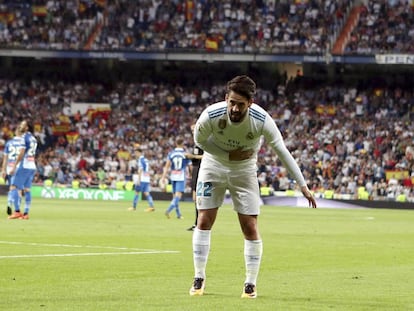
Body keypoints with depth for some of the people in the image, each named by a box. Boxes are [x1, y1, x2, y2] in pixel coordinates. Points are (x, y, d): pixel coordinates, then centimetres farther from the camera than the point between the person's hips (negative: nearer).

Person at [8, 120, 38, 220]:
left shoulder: (25, 137, -9)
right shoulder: (34, 138, 15)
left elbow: (21, 153, -16)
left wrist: (14, 166, -15)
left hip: (24, 166, -8)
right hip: (32, 166, 8)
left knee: (13, 188, -6)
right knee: (27, 190, 8)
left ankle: (17, 211, -14)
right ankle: (26, 213, 5)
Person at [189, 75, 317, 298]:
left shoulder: (262, 121, -29)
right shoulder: (211, 115, -29)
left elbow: (282, 152, -19)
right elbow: (199, 140, -8)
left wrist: (303, 185, -19)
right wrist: (228, 156, -20)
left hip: (244, 171, 0)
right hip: (214, 165, 0)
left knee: (250, 227, -5)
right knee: (204, 221, -3)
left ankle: (250, 284, 5)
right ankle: (199, 278, 9)